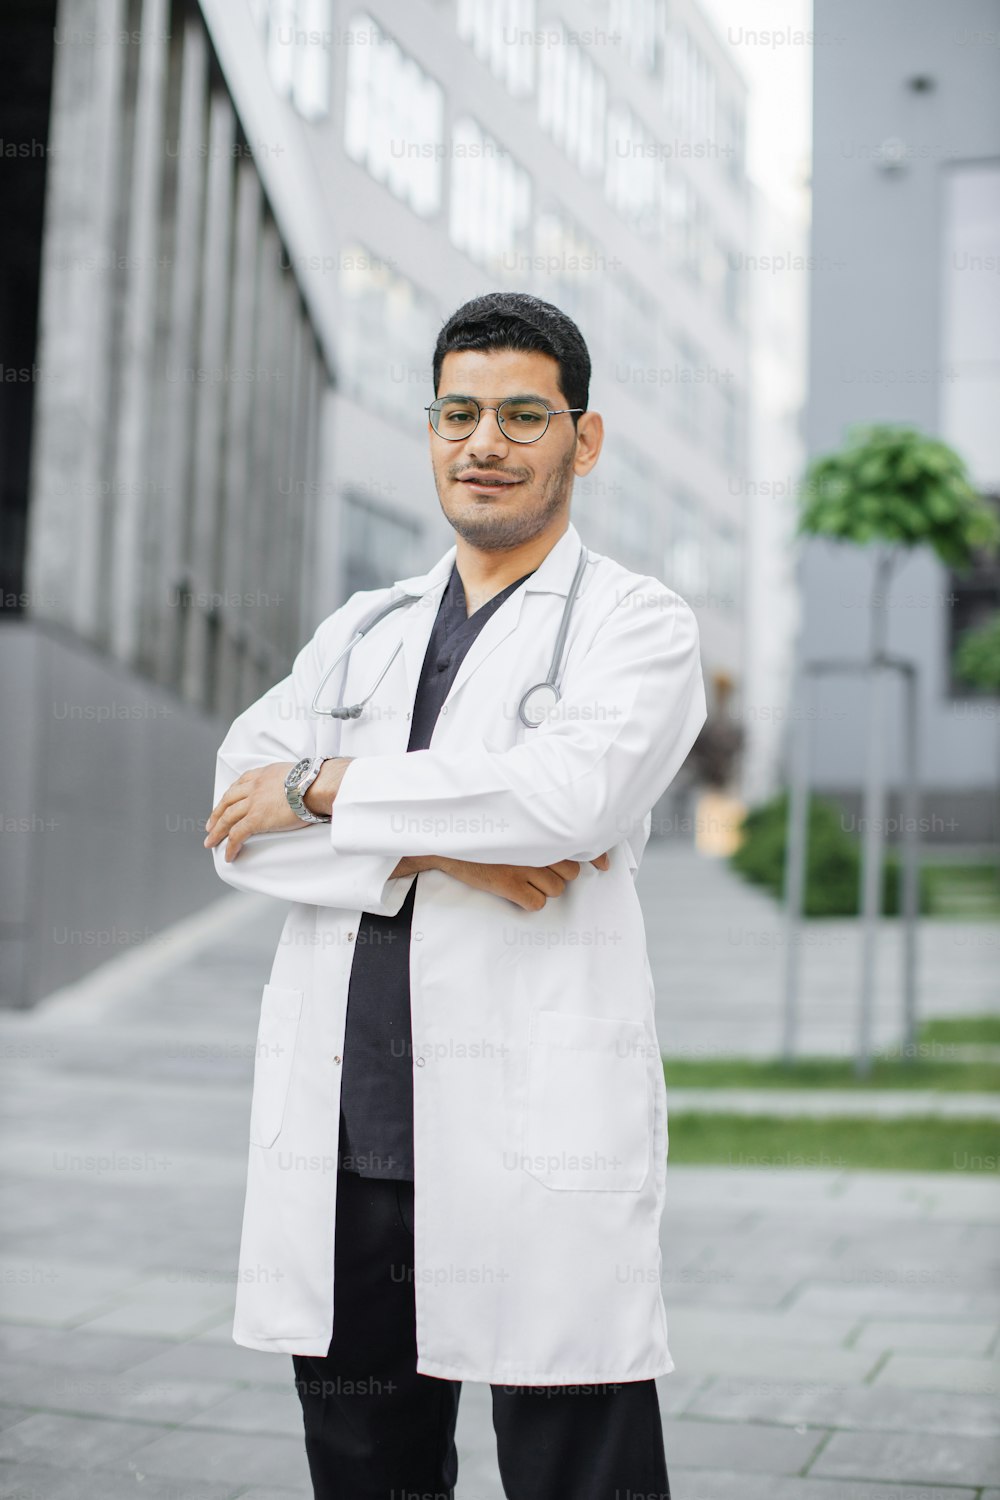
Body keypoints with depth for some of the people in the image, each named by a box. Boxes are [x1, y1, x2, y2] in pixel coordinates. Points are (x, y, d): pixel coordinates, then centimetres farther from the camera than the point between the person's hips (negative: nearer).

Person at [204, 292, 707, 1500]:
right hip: (341, 1141, 5)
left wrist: (327, 787, -9)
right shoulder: (361, 631, 17)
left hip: (538, 1134, -4)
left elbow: (574, 790, -18)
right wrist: (432, 852, -13)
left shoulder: (638, 624, 3)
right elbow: (237, 821, 3)